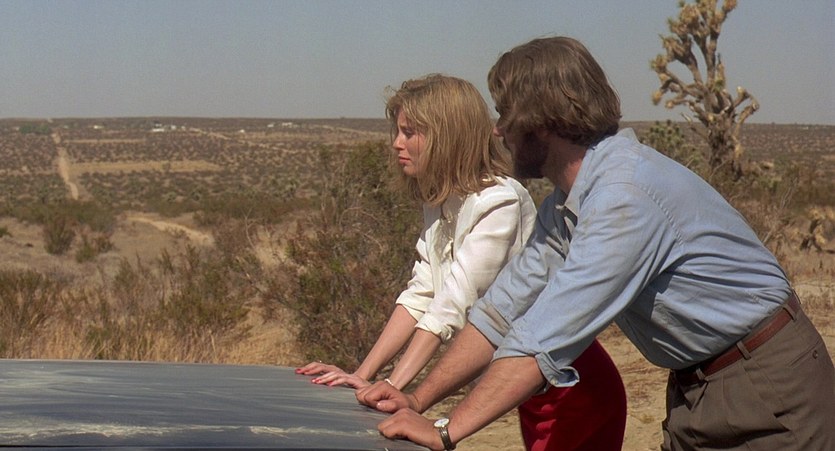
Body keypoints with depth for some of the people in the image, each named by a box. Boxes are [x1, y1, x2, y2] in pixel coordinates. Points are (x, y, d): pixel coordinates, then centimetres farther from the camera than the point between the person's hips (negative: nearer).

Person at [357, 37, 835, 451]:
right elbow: (505, 307, 6)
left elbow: (549, 334, -31)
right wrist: (420, 399, -1)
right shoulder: (565, 207, 4)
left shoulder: (627, 193, -27)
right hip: (698, 388, 8)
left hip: (768, 385, -8)